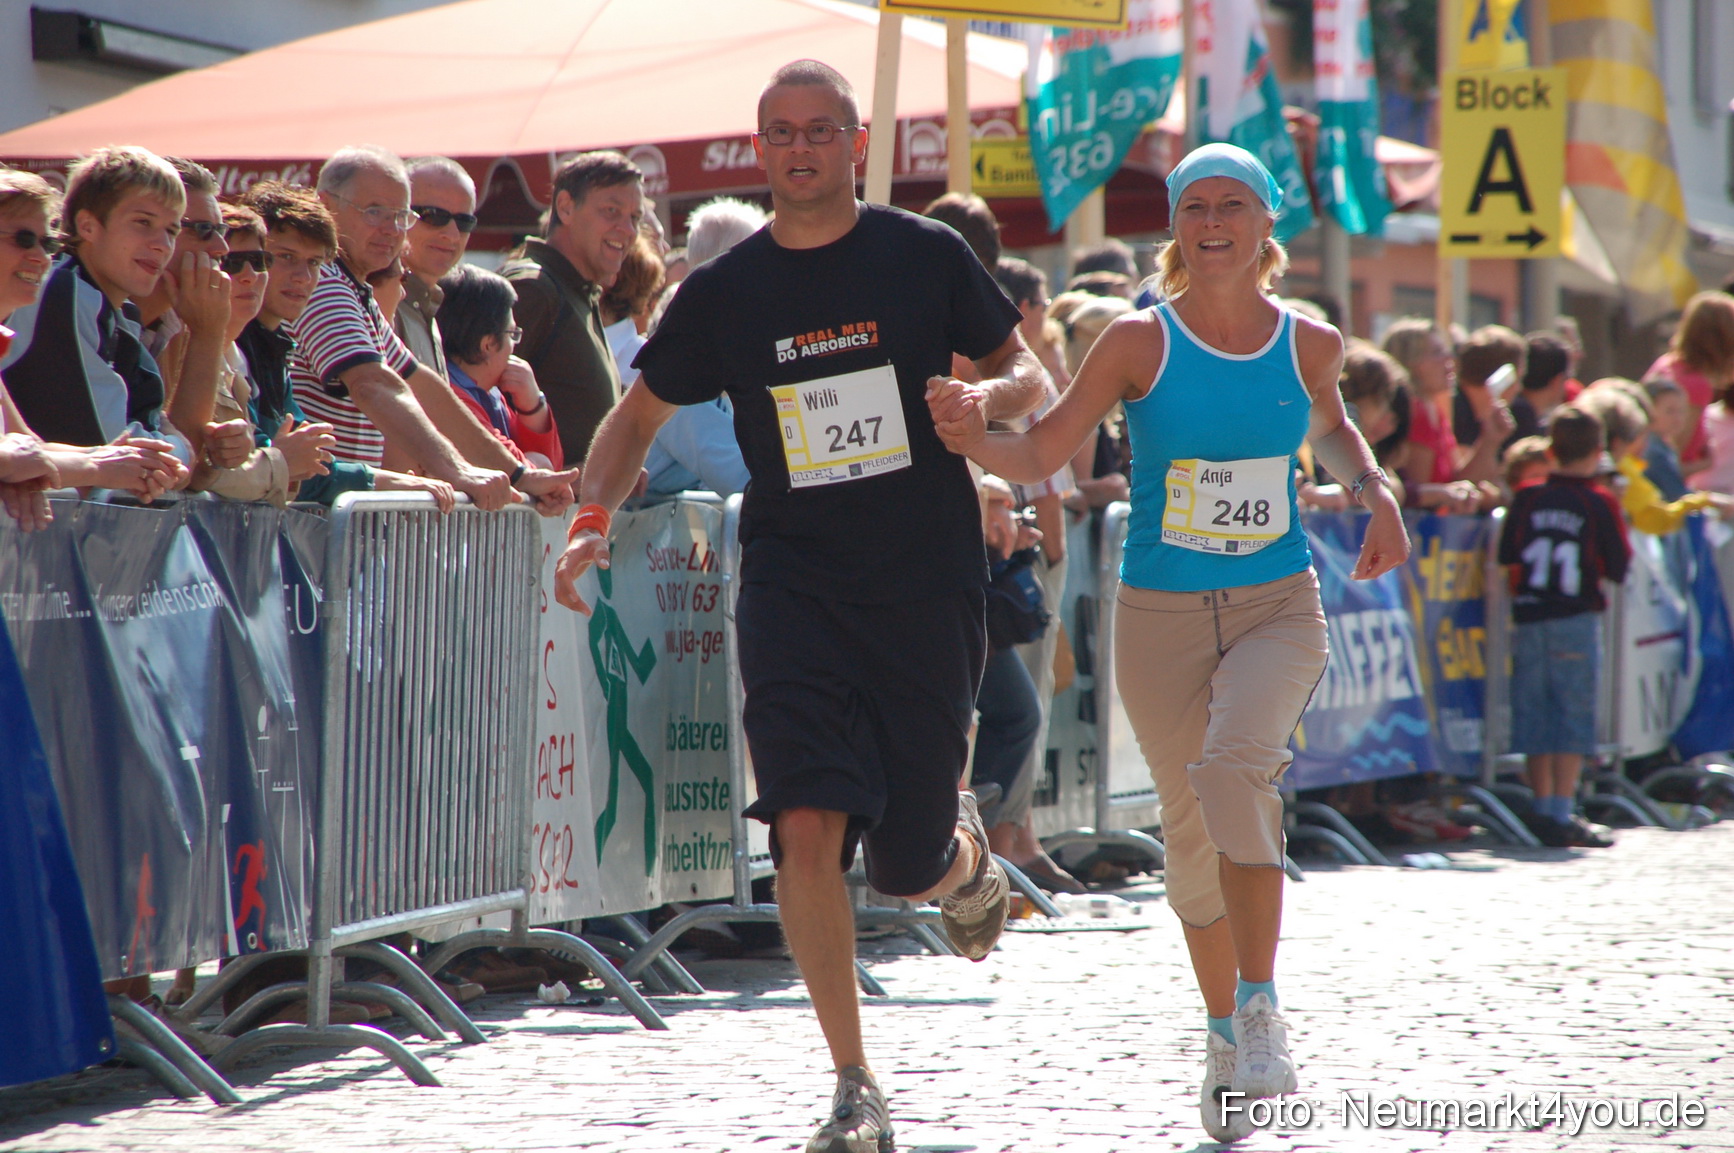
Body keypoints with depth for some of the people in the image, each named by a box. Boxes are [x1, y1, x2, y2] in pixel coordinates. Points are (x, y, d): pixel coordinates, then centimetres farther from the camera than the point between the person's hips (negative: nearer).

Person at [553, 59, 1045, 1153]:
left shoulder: (926, 257, 1)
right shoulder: (724, 291, 5)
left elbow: (1032, 378, 8)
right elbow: (639, 414, 15)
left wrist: (985, 400, -15)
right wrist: (594, 520, -2)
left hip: (926, 586, -1)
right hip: (794, 581, 1)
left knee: (908, 866, 2)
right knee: (808, 828, -17)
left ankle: (966, 849, 43)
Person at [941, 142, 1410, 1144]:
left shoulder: (1309, 343, 2)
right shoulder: (1140, 343, -5)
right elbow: (1041, 453, -6)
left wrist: (1377, 491, 7)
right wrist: (963, 437, -26)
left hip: (1280, 607, 0)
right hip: (1162, 614, 0)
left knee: (1234, 764, -28)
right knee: (1191, 828, 7)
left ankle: (1263, 1008, -19)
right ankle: (1225, 1031, 28)